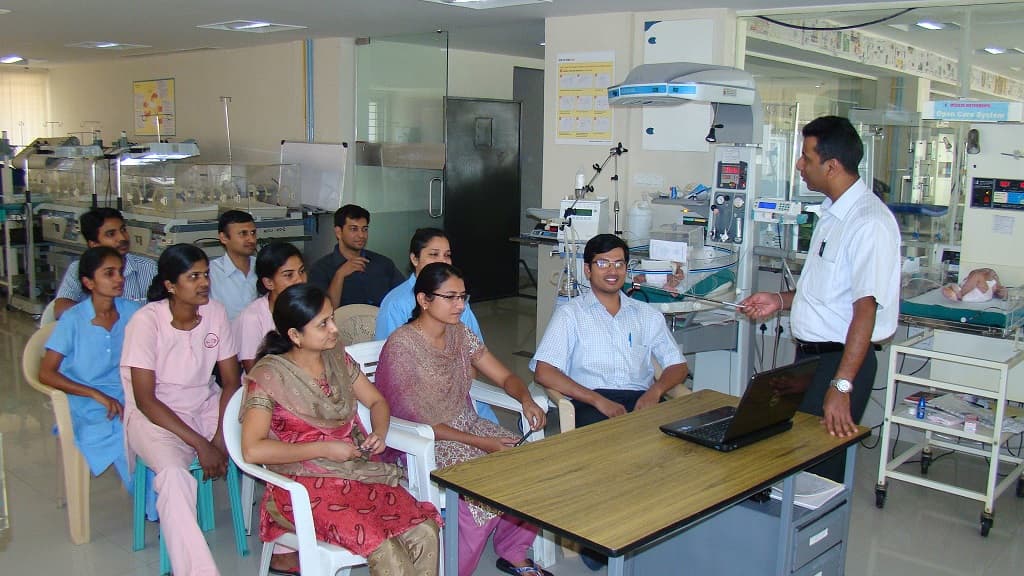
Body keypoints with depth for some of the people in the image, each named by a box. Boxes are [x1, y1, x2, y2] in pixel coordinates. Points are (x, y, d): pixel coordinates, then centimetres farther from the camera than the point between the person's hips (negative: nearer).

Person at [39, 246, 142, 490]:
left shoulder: (132, 312, 4)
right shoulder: (72, 320, -4)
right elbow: (46, 374, -4)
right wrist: (97, 395, -13)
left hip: (131, 402, 3)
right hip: (91, 411, -3)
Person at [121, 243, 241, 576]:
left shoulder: (215, 312, -5)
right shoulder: (147, 321, -17)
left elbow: (231, 381, 0)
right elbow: (145, 399, -17)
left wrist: (220, 438, -14)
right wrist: (200, 444, -22)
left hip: (205, 406, 4)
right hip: (154, 414, -4)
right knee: (174, 473, -34)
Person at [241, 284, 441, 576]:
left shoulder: (337, 358, 9)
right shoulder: (269, 376, -8)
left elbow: (377, 401, 19)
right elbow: (252, 450, -17)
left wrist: (379, 434, -3)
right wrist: (324, 448, -15)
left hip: (359, 472, 6)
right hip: (305, 486, -5)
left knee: (425, 532, -20)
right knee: (384, 547, -29)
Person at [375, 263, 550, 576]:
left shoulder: (460, 334, 4)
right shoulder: (401, 346, -18)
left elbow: (506, 377, 7)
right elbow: (416, 420, -18)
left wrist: (526, 399, -17)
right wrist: (480, 442, -23)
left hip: (469, 425, 7)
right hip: (424, 442, -7)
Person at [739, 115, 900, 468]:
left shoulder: (869, 223, -20)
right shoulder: (833, 212, 10)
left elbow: (865, 309, -25)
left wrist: (841, 386, -28)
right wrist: (782, 300, 12)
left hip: (840, 360, -9)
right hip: (809, 354, 9)